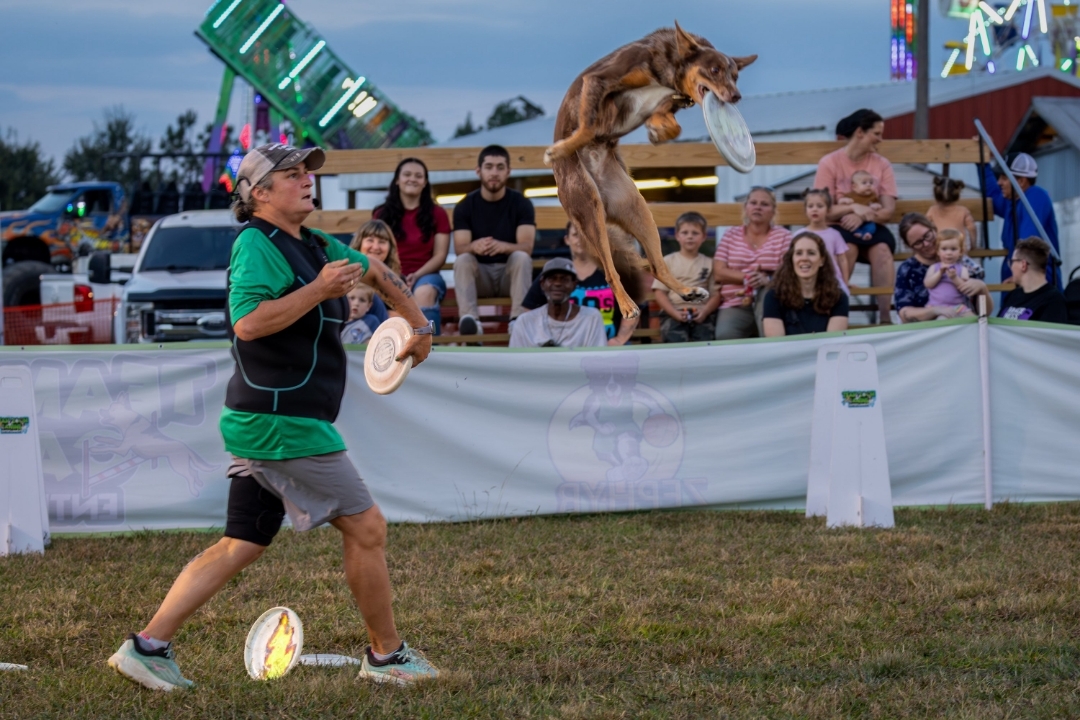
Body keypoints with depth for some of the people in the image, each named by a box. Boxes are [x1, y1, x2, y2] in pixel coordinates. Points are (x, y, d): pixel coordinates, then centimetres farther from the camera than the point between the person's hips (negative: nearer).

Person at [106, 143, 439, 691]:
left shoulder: (315, 246, 16)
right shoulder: (256, 244, -12)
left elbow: (374, 271, 33)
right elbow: (248, 321, -26)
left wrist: (419, 324, 30)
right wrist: (318, 290, -22)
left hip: (265, 428, 10)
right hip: (281, 424, -10)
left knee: (240, 547, 8)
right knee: (366, 528, -1)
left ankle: (148, 646, 6)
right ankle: (386, 656, 11)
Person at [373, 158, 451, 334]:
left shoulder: (437, 214, 11)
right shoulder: (382, 214, 13)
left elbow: (440, 255, 4)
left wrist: (417, 275, -14)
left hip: (426, 275, 0)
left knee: (424, 292, -38)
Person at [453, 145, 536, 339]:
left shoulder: (521, 204, -3)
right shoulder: (465, 206, -1)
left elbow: (526, 247, -15)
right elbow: (459, 248, -11)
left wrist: (503, 246, -39)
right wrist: (474, 246, -37)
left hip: (510, 272, -1)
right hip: (480, 274, 1)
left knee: (521, 258, -32)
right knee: (462, 261, -31)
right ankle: (469, 319, -52)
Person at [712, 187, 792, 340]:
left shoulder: (783, 237, 10)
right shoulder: (731, 235, 14)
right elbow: (719, 273, 3)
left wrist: (767, 279, -24)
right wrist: (747, 277, -14)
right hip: (735, 306, 0)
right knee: (725, 335, -33)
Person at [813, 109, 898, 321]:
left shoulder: (882, 165, 10)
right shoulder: (830, 163, 1)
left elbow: (889, 210, 0)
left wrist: (863, 216, -19)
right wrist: (853, 208, -22)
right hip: (839, 228, -2)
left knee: (883, 248, -31)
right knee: (848, 246, -36)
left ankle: (885, 316, -36)